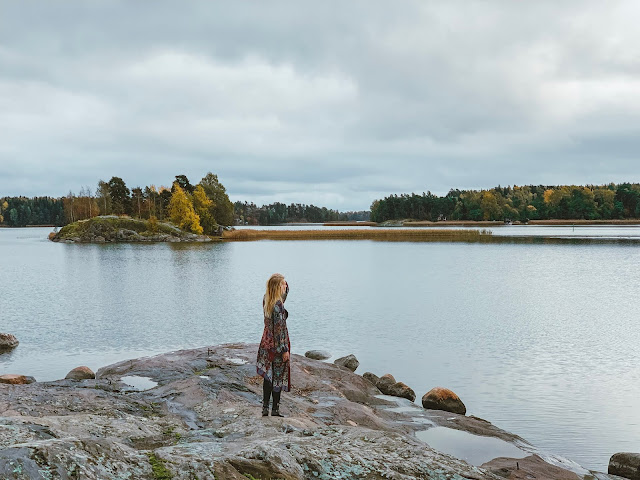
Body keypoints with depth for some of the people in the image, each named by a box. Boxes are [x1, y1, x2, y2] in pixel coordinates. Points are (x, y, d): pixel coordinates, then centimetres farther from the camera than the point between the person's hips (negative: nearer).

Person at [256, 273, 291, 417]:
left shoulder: (266, 300, 2)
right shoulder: (278, 305, -22)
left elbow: (283, 296, 22)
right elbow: (279, 328, -21)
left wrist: (285, 286, 3)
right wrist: (285, 349, -16)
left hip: (266, 342, 8)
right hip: (277, 344, -8)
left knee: (268, 375, 14)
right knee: (278, 376, 5)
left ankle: (265, 407, 16)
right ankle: (275, 409, 12)